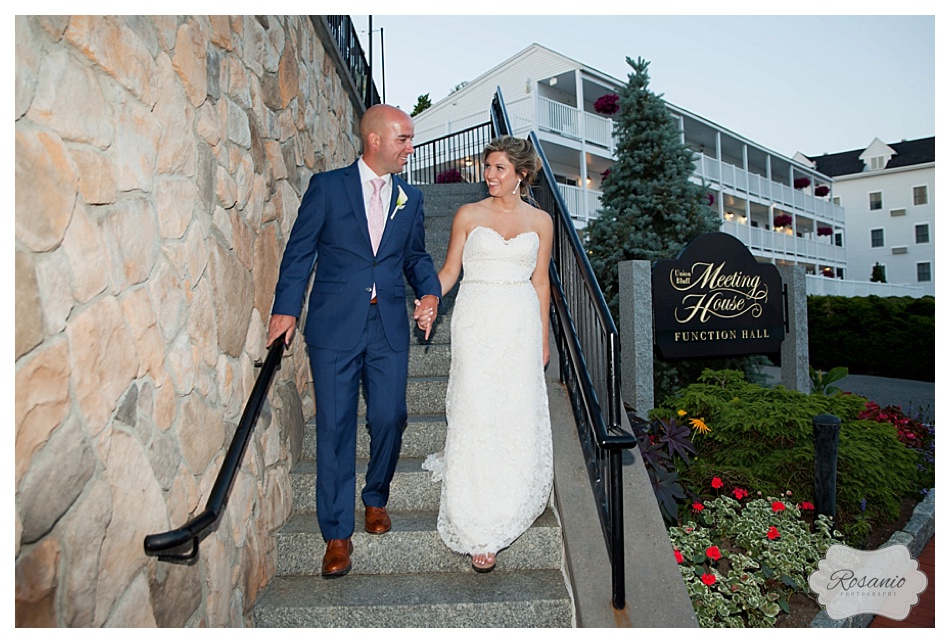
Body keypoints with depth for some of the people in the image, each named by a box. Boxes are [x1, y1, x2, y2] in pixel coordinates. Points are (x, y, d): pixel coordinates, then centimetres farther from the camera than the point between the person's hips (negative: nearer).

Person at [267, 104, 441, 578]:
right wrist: (285, 309, -6)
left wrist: (429, 290, -2)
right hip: (334, 327, -3)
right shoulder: (327, 186, 1)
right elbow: (299, 251, 2)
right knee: (335, 428, 1)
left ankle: (375, 498, 33)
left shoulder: (410, 198, 12)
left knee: (389, 419, 3)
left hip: (389, 329, 3)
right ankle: (337, 533, 16)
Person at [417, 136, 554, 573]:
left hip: (521, 324, 2)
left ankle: (511, 502, 25)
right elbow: (450, 269, 6)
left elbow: (540, 282, 11)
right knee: (476, 413, -7)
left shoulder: (540, 221, 10)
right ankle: (479, 530, 1)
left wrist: (543, 339, 11)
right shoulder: (468, 215, 7)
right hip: (477, 323, -1)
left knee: (520, 414, 0)